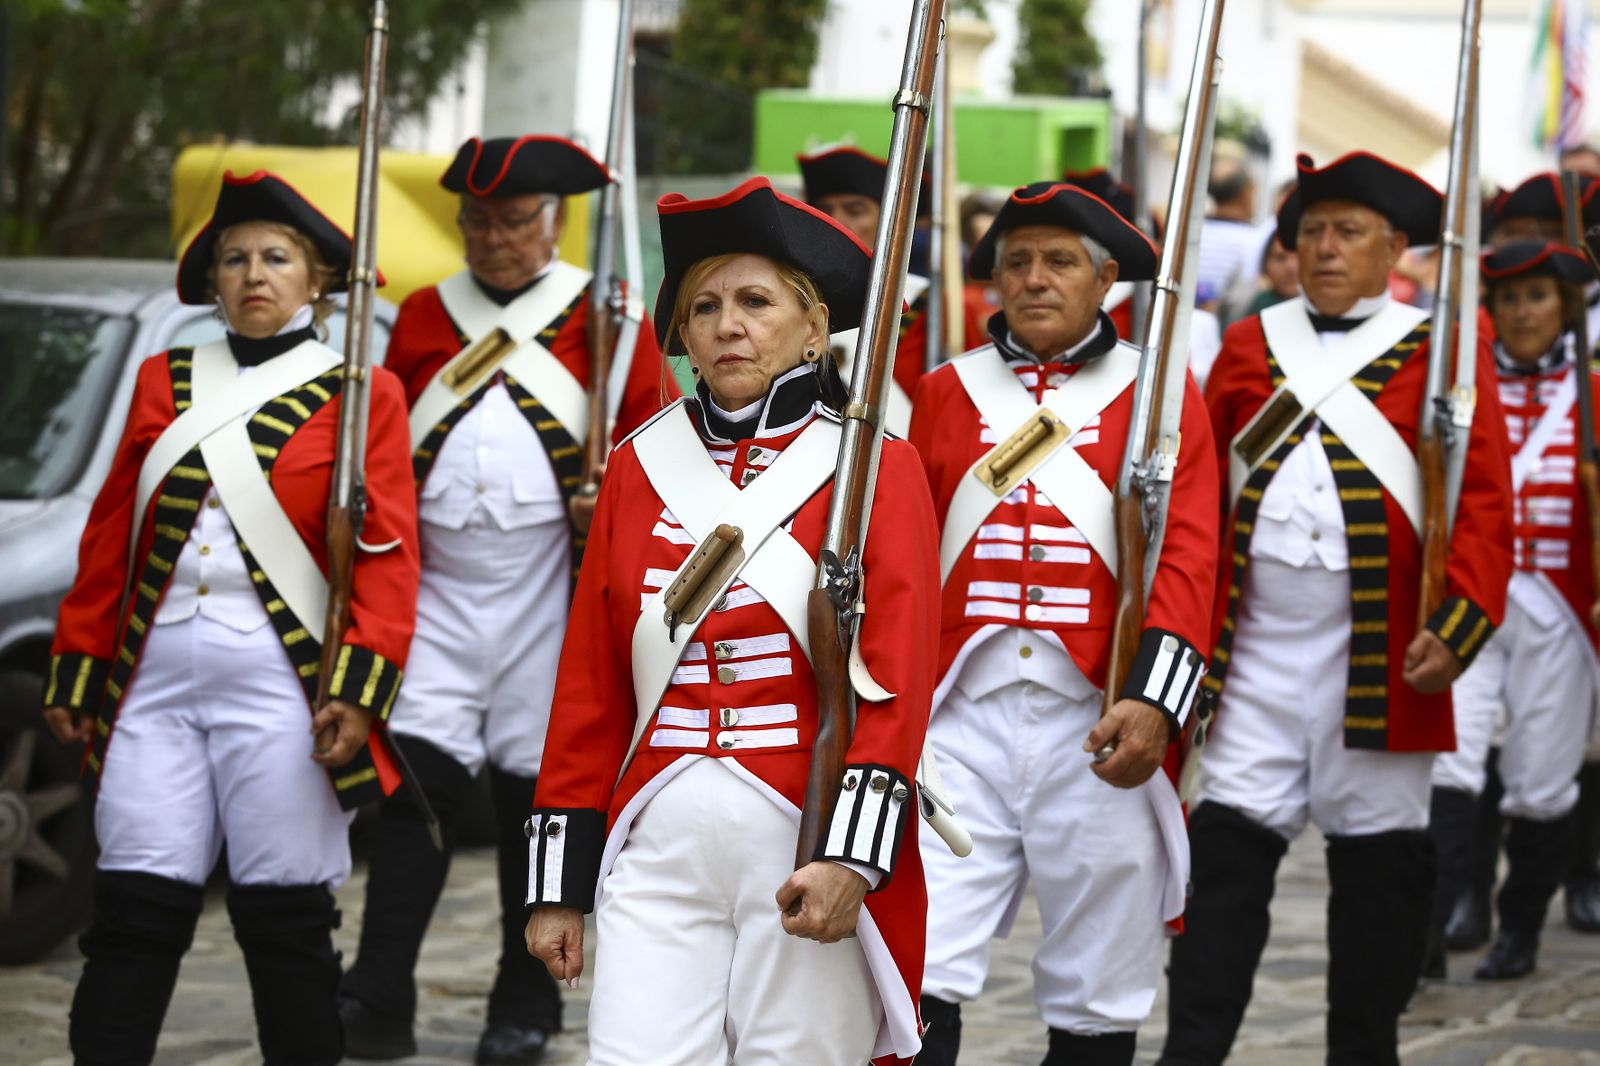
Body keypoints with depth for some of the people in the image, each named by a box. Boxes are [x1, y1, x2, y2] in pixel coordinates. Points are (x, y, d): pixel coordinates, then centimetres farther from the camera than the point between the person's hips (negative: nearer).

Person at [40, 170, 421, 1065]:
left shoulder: (362, 396, 4)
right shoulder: (165, 381, 14)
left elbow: (388, 556, -3)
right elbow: (110, 538, 15)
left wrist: (360, 688, -13)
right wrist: (79, 672, 11)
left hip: (280, 689, -3)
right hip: (157, 680, 3)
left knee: (285, 922, 1)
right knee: (134, 910, 0)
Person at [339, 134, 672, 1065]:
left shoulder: (603, 316, 3)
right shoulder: (423, 315, 12)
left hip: (547, 592, -2)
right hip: (439, 584, 2)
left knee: (539, 795, 4)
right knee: (418, 777, -8)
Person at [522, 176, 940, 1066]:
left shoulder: (876, 468, 1)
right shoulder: (641, 466, 11)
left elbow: (897, 682, -7)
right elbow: (590, 686, 12)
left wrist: (849, 856, -19)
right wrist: (560, 884, 9)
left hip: (807, 853, -2)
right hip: (658, 850, 3)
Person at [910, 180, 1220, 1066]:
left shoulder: (1161, 393, 5)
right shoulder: (945, 393, 12)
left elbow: (1186, 560, -4)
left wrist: (1153, 700, -17)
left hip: (1100, 731, -1)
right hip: (962, 719, 1)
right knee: (920, 972, -10)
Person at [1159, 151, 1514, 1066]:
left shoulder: (1443, 349, 2)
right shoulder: (1251, 344, 11)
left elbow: (1485, 503, -5)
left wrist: (1458, 630, -16)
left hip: (1384, 655, -2)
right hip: (1254, 646, 2)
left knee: (1380, 864, 5)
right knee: (1228, 847, -2)